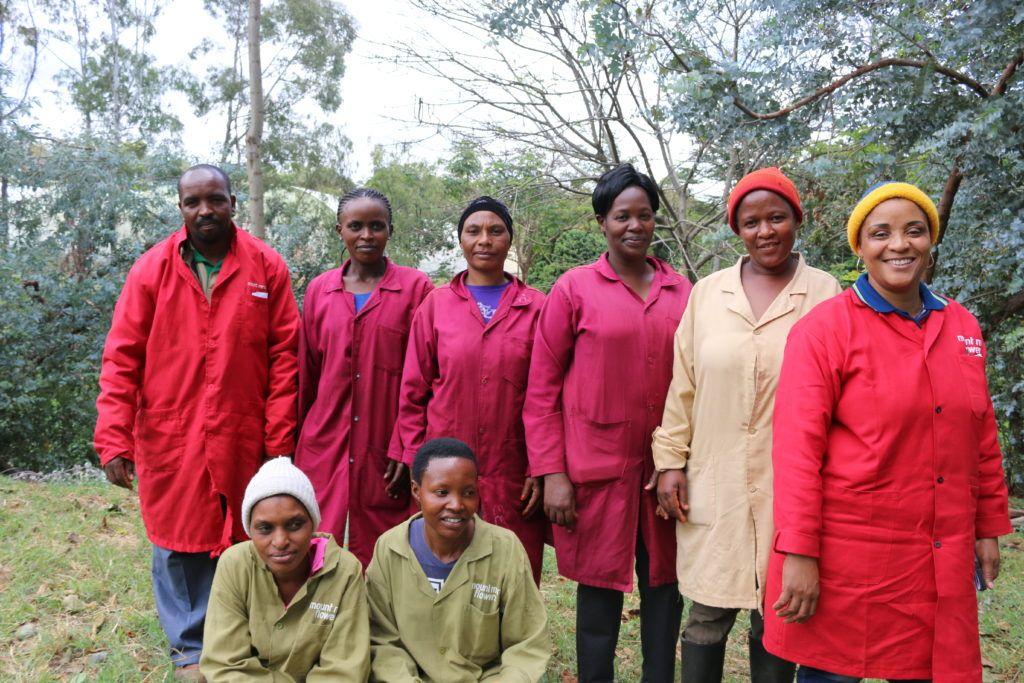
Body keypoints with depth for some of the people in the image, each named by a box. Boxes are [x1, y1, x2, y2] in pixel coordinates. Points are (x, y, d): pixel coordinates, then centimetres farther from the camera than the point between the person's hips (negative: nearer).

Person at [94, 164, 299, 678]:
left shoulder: (267, 268, 0)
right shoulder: (151, 270, 0)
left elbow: (284, 356, -2)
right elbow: (121, 360, -2)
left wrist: (279, 439, -5)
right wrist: (114, 439, -9)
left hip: (243, 442, 0)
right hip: (170, 441, 0)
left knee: (240, 544, 10)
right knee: (179, 544, 8)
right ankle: (190, 649, 27)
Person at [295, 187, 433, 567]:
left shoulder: (416, 287, -1)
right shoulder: (319, 290, 9)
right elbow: (306, 375, 13)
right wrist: (294, 446, 14)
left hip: (386, 451, -2)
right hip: (324, 446, 3)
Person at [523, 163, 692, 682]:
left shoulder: (681, 292, 7)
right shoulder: (574, 288, -1)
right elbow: (541, 390, -2)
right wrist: (552, 473, -8)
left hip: (665, 468, 3)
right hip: (596, 469, -3)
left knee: (664, 583, 10)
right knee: (600, 588, 7)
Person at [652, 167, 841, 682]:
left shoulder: (825, 294, 0)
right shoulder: (707, 293, 6)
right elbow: (682, 385, 8)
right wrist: (671, 460, 3)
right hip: (714, 485, 1)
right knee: (707, 615, 7)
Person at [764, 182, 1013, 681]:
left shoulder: (961, 327, 8)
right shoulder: (825, 329, -10)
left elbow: (981, 435, 15)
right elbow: (798, 448, -14)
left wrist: (988, 527, 15)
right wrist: (798, 555, -17)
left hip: (942, 561, 5)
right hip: (848, 557, -5)